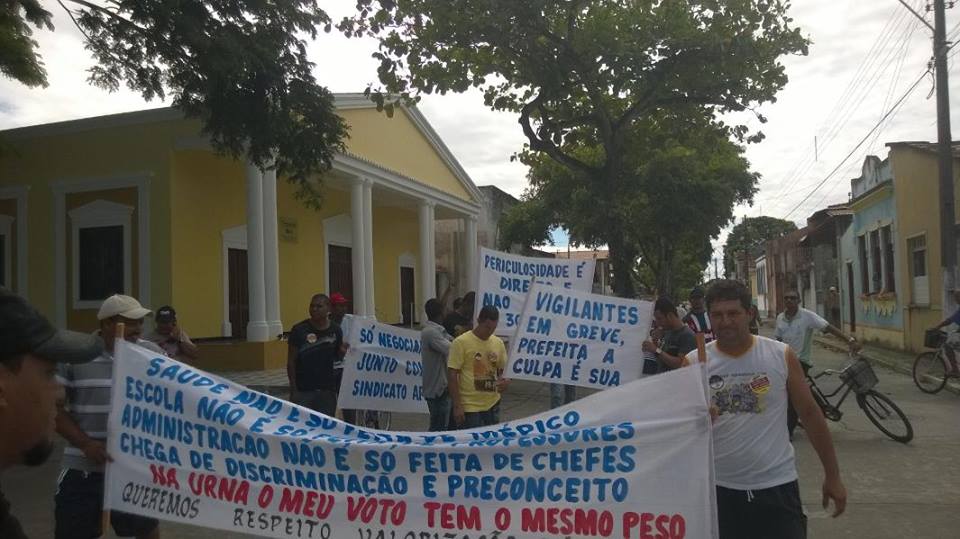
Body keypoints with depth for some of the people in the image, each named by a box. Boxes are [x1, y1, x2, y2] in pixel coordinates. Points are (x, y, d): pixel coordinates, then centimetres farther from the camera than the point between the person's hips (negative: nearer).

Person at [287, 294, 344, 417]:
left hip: (327, 390, 3)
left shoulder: (335, 331, 4)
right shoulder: (299, 330, -4)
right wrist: (293, 388, -6)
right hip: (303, 391, -2)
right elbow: (291, 361, -2)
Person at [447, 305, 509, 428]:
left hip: (492, 405, 5)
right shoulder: (461, 342, -10)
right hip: (469, 407, -5)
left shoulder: (498, 343, 6)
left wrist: (503, 381, -7)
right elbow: (452, 376, -10)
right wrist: (457, 406, -13)